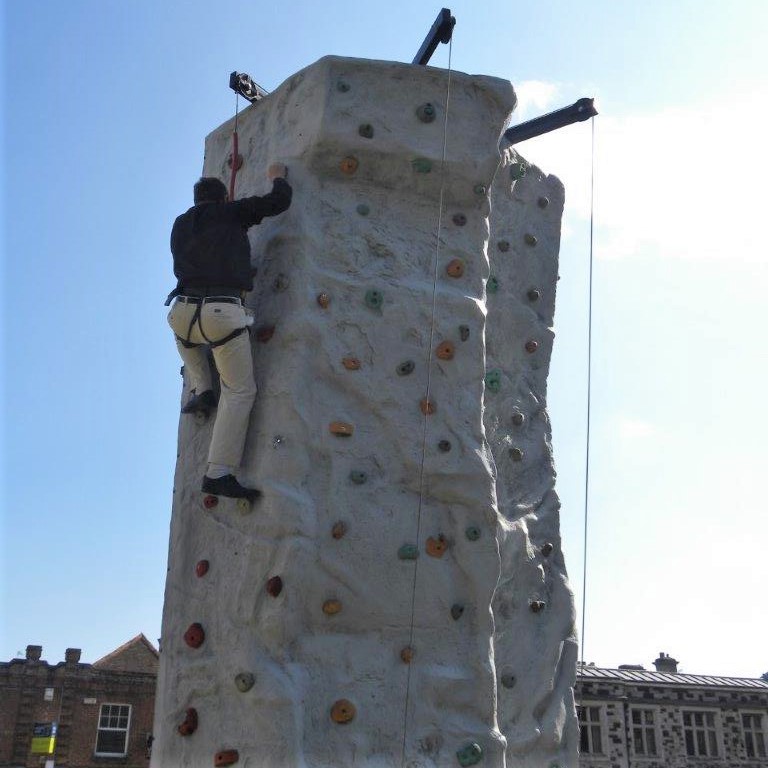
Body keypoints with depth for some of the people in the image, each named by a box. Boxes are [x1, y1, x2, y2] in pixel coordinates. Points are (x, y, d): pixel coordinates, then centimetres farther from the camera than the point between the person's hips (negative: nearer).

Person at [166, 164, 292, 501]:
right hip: (223, 312, -4)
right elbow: (280, 201, 12)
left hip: (184, 309, 4)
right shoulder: (229, 213, 12)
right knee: (240, 390, 4)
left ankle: (201, 390, 26)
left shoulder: (180, 225, 25)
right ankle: (219, 473, -4)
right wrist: (278, 177, 33)